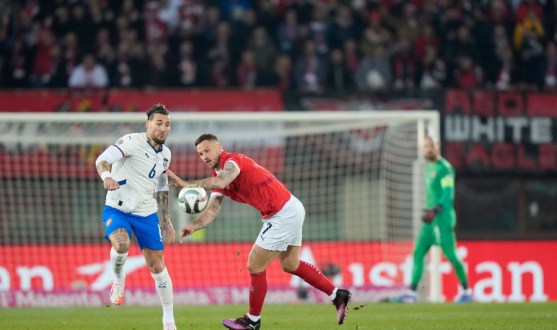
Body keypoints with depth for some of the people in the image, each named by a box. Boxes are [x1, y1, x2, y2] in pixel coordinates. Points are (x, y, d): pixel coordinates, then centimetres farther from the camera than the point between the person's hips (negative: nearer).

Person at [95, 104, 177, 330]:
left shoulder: (164, 154, 8)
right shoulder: (133, 142, -14)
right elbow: (103, 159, -28)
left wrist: (166, 221, 19)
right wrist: (107, 176, -50)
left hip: (146, 213, 5)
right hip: (117, 209, -5)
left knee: (157, 266, 2)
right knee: (121, 245, -35)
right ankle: (118, 279, -2)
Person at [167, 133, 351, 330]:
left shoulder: (232, 161, -16)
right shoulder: (218, 178, 12)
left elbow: (220, 182, -38)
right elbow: (212, 209, 2)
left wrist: (186, 184, -39)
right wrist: (193, 227, -15)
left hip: (284, 215, -10)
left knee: (255, 266, -1)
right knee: (290, 265, 23)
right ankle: (337, 295, 31)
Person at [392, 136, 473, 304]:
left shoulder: (444, 168, -10)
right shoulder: (429, 168, 17)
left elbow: (448, 194, -19)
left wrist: (435, 211, -30)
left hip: (443, 218, -9)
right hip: (430, 220, 9)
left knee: (450, 255, -6)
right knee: (418, 254, 0)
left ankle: (467, 291, 6)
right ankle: (411, 293, -3)